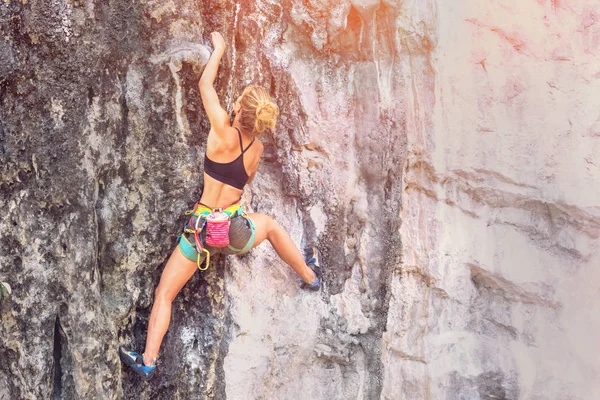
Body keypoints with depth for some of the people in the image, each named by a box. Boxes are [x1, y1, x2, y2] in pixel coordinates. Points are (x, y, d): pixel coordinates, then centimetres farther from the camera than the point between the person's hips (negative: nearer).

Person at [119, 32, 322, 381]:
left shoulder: (224, 133, -14)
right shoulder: (258, 149, 0)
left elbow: (205, 84, -2)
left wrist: (219, 48, 11)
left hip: (201, 229, -4)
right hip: (236, 233, 4)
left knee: (164, 294, 11)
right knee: (270, 224, 36)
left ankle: (148, 361, 9)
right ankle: (310, 276, 49)